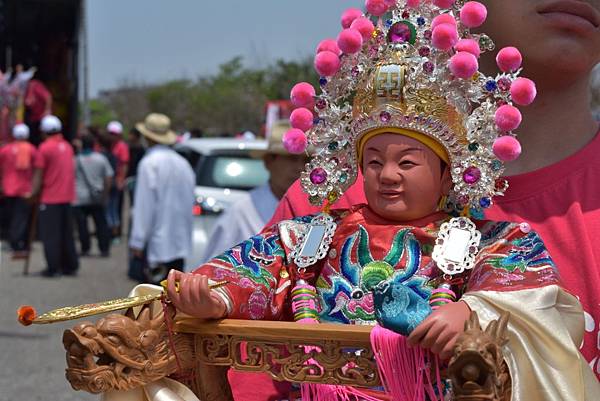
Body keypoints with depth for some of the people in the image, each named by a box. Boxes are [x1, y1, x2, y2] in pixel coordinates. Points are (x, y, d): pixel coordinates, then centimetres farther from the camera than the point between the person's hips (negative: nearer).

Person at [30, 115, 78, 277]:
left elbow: (38, 174, -8)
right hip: (67, 196, 6)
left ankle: (53, 268, -3)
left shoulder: (45, 148, -9)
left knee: (50, 234, -1)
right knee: (67, 233, 12)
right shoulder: (67, 146, 10)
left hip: (50, 198, -6)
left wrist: (34, 192, -2)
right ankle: (70, 266, 13)